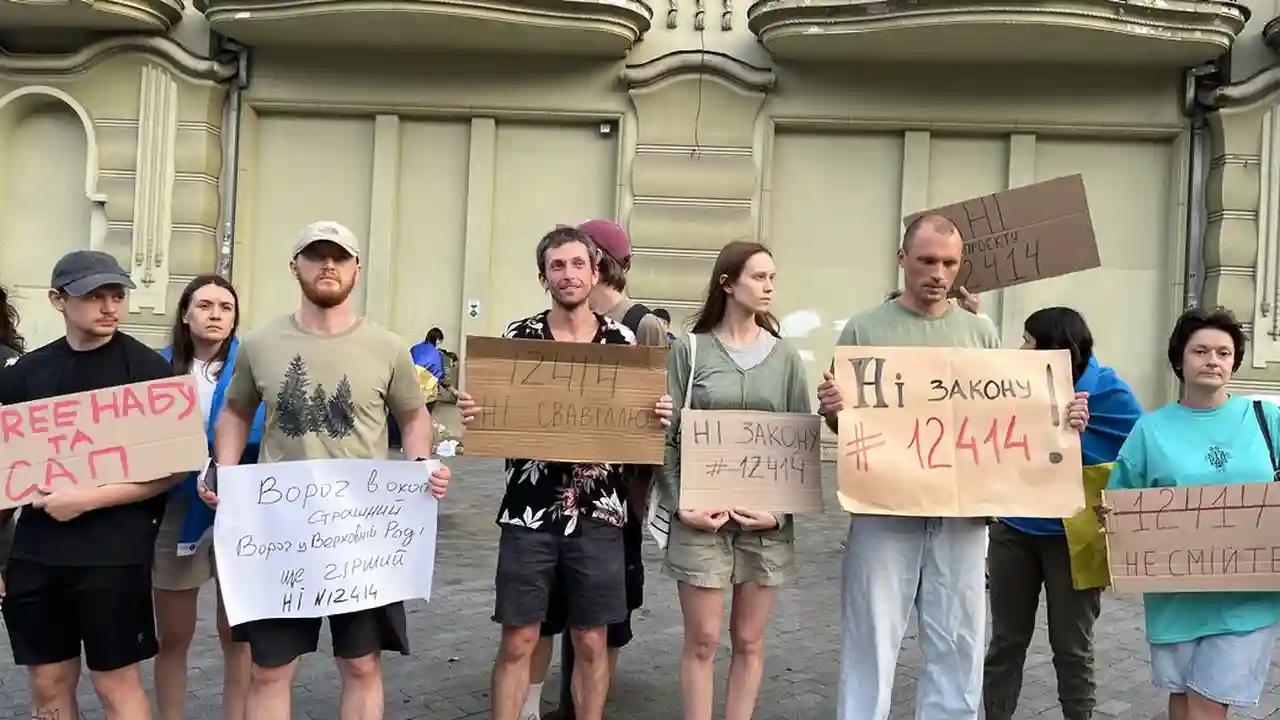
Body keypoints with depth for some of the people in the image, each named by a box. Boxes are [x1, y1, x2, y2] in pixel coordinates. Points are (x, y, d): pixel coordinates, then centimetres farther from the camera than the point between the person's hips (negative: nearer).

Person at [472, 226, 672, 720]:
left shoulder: (623, 341, 3)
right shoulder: (518, 337, 1)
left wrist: (661, 418, -13)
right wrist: (473, 415, -17)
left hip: (599, 515, 1)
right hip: (529, 512, 0)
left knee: (592, 643, 10)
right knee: (517, 642, 5)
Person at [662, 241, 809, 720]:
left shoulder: (785, 357, 5)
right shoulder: (690, 350, 0)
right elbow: (668, 435, -1)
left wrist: (782, 510, -8)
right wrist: (680, 503, -11)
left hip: (766, 518, 2)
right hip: (702, 513, -2)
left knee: (749, 641, 10)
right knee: (702, 640, 5)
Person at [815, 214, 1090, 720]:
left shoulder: (981, 333, 9)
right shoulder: (864, 330, 1)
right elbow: (839, 423, 3)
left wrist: (1062, 421, -3)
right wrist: (831, 411, -20)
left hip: (962, 511, 3)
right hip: (884, 509, -2)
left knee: (958, 645, 11)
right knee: (871, 641, 5)